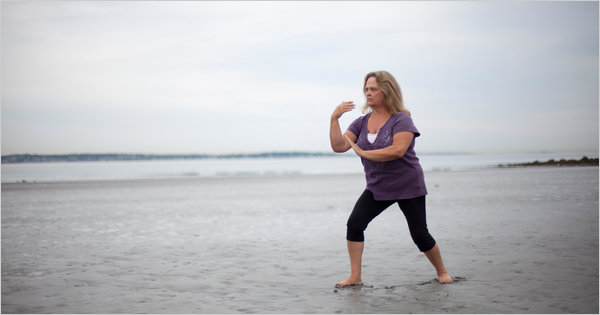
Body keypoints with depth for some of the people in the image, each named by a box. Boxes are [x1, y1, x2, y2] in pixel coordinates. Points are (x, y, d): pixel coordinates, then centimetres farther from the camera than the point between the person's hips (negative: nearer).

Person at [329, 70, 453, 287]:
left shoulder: (401, 120, -14)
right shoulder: (361, 122, 3)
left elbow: (398, 150, -29)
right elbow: (339, 146, -5)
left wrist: (363, 153, -22)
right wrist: (334, 119, -18)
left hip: (408, 187, -5)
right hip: (377, 188, 5)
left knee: (420, 235, 1)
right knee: (354, 223, -13)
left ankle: (442, 272, 26)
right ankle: (355, 277, -4)